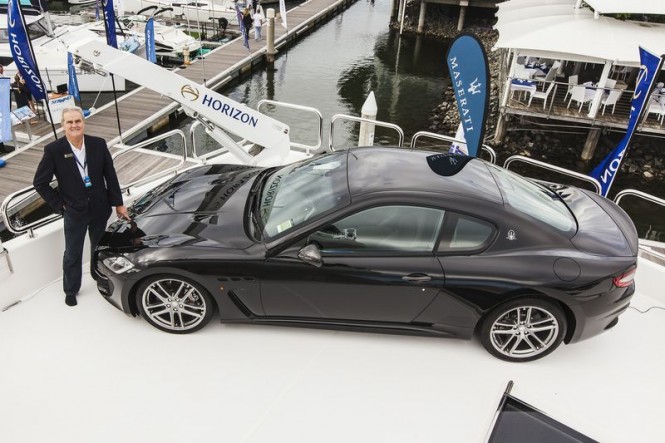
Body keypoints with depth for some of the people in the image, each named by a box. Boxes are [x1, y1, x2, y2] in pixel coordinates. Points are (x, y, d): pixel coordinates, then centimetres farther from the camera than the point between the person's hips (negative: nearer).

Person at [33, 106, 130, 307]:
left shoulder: (98, 144, -8)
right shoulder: (54, 150, -14)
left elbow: (110, 176, -1)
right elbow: (39, 182, -7)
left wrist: (118, 203, -1)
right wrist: (59, 205, -8)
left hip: (99, 208, 2)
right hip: (74, 212, -2)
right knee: (72, 254, 12)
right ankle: (71, 290, 32)